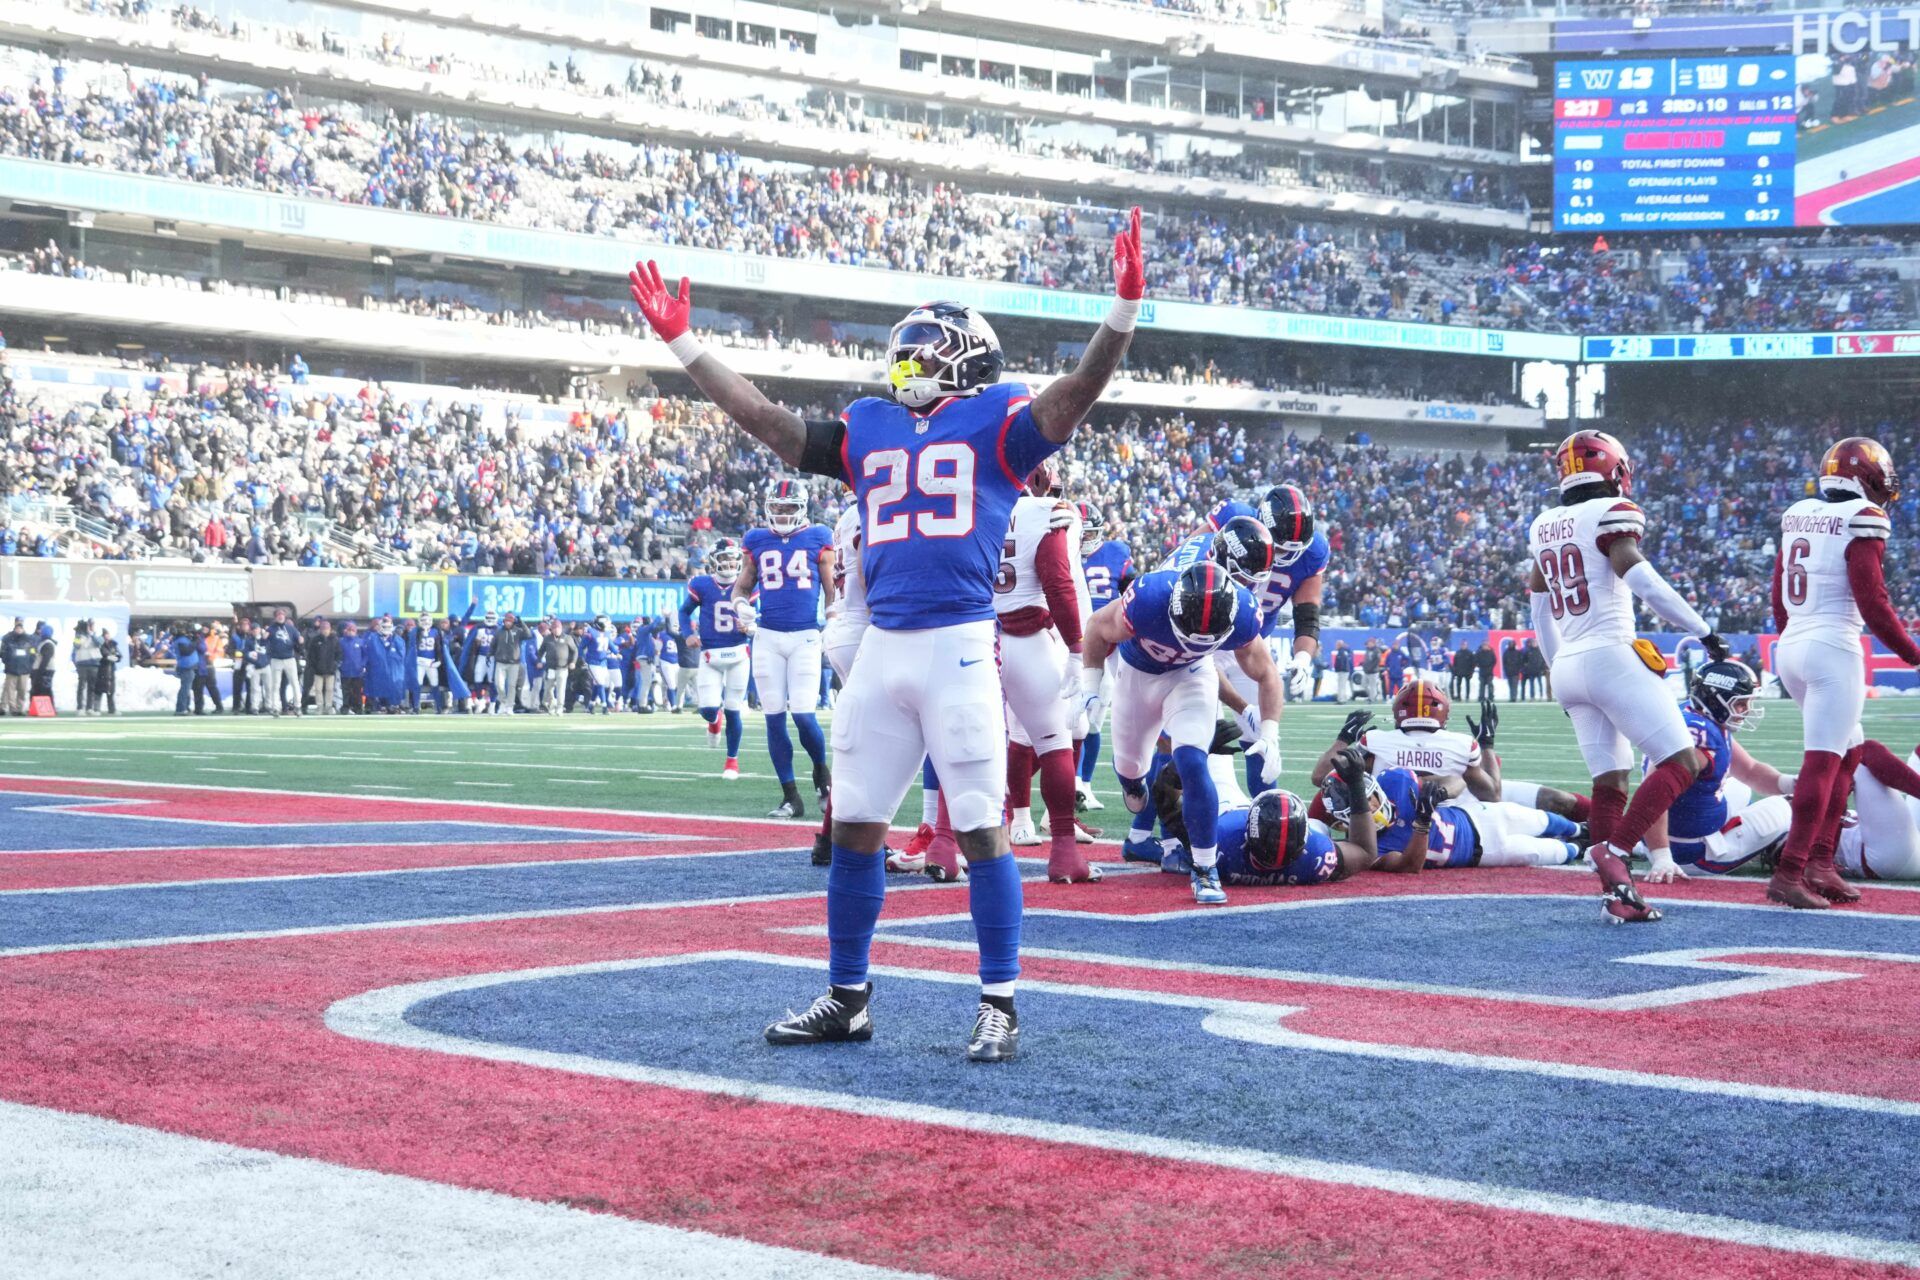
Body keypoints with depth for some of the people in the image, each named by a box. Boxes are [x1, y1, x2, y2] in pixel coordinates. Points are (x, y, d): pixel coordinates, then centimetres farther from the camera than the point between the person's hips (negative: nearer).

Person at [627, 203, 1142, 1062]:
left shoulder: (996, 423, 4)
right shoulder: (869, 430, 17)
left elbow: (1075, 394, -11)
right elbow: (764, 419, 20)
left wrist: (1125, 309, -25)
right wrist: (681, 342, 20)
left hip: (959, 645, -6)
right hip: (881, 648, 6)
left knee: (980, 829, -3)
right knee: (853, 826, 9)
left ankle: (1000, 1006, 5)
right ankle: (847, 998, 20)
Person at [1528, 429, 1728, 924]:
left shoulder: (1543, 526, 15)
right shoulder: (1611, 514, -7)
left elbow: (1540, 612, 23)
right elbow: (1645, 583, -18)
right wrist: (1706, 633, -11)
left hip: (1568, 666, 8)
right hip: (1612, 657, -8)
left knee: (1609, 782, 9)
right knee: (1681, 763, -4)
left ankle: (1615, 894, 3)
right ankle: (1614, 851, -16)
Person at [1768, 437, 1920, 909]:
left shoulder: (1797, 516, 12)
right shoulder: (1861, 521, -10)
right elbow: (1871, 601, -14)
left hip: (1790, 648, 8)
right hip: (1832, 649, -8)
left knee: (1849, 750, 18)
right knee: (1823, 762, -8)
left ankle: (1820, 862, 12)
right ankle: (1789, 873, -13)